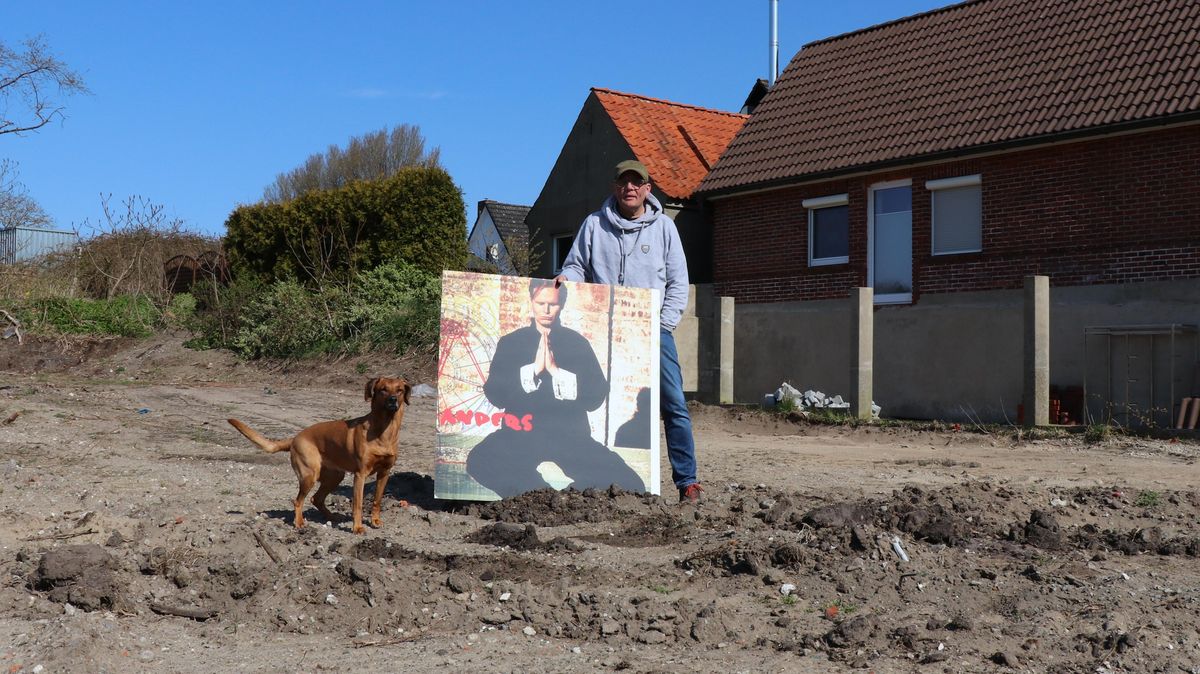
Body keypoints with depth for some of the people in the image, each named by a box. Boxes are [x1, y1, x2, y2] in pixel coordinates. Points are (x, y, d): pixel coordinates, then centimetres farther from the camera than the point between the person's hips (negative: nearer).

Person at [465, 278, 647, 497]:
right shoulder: (510, 342, 10)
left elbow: (596, 397, 1)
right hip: (520, 434, 0)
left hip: (570, 435, 1)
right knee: (479, 461, -35)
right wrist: (534, 369, -11)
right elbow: (495, 395, 0)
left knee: (629, 483, -23)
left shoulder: (577, 343, 10)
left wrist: (555, 371, -11)